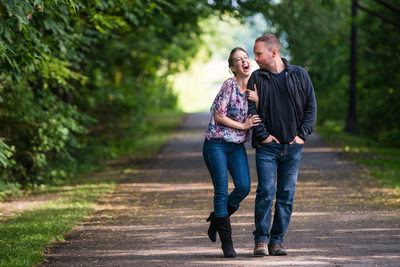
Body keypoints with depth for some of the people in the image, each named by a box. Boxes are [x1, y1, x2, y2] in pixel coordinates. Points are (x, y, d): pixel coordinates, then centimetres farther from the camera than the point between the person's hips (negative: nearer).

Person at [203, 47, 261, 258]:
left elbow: (258, 119, 5)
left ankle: (217, 217, 20)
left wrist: (258, 101, -13)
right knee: (222, 191, -5)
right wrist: (243, 126, -10)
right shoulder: (229, 85, -13)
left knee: (244, 187, -7)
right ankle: (226, 242, 2)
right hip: (216, 143, -6)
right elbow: (218, 116, -14)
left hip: (237, 145, 6)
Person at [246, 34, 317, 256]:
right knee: (266, 192, -10)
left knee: (287, 194, 2)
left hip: (293, 146, 1)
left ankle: (277, 240, 9)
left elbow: (311, 106, 7)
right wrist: (263, 135, -10)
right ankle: (261, 239, -2)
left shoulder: (299, 75, 5)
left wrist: (303, 134, -2)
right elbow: (251, 109, 0)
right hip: (267, 146, -1)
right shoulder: (256, 78, 4)